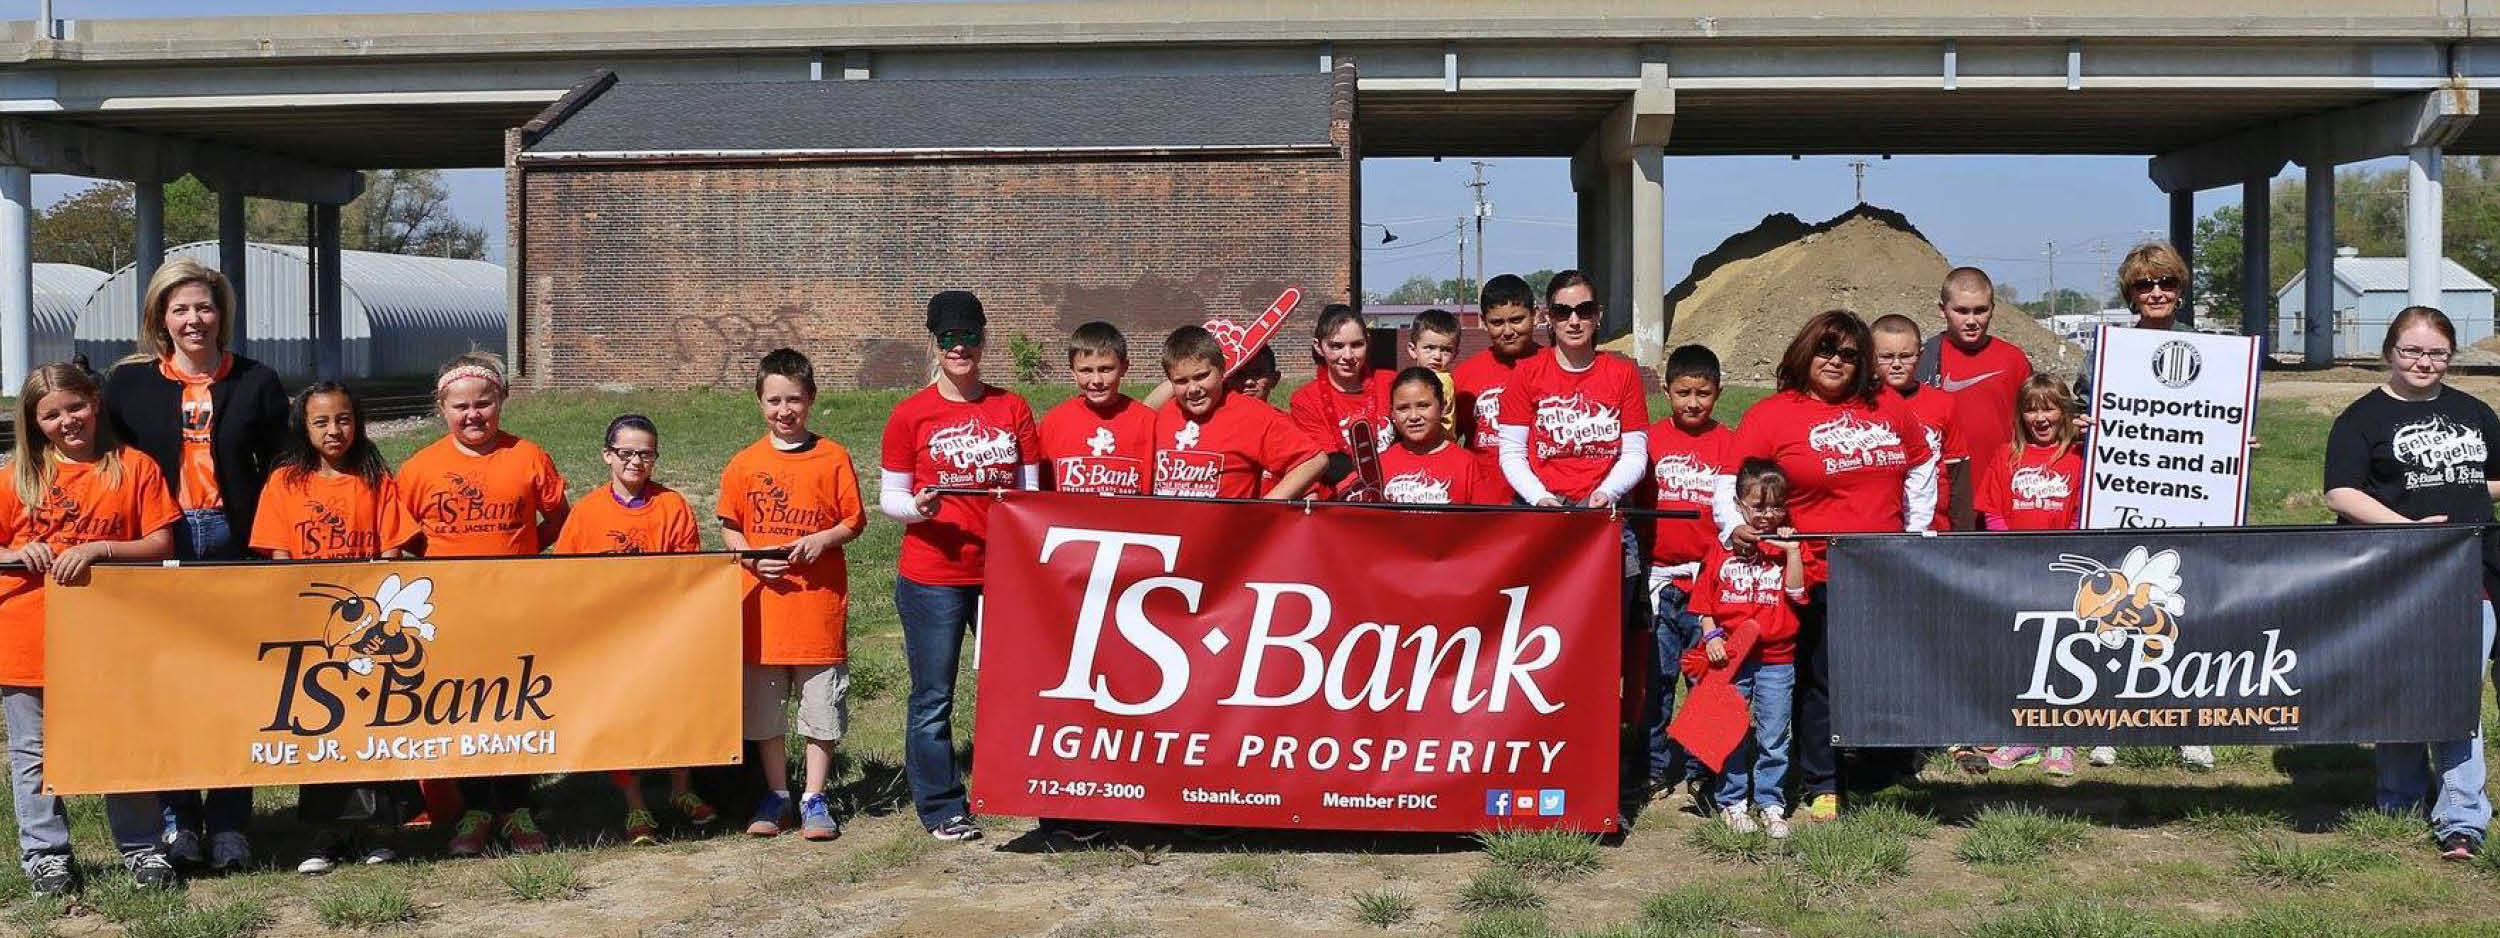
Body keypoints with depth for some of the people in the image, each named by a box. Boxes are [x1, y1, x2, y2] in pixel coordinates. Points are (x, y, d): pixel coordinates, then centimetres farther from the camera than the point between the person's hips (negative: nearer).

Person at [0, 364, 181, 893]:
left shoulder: (133, 467, 1)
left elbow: (161, 545, -3)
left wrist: (99, 548, -17)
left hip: (104, 633, -2)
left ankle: (141, 849, 16)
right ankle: (45, 852, 20)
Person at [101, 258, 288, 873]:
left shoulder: (256, 383, 7)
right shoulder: (129, 383, 7)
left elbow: (279, 470, 7)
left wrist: (264, 539, -3)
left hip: (235, 548, 0)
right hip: (162, 553, 1)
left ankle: (229, 823, 8)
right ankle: (177, 818, 13)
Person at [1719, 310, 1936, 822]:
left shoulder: (1888, 407, 10)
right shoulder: (1769, 416, -2)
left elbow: (1921, 470, 21)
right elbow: (1730, 487, -5)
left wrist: (1916, 532, 15)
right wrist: (1734, 527, -23)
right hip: (1816, 575, -4)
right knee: (1820, 681, 0)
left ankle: (1890, 767, 29)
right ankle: (1821, 786, 11)